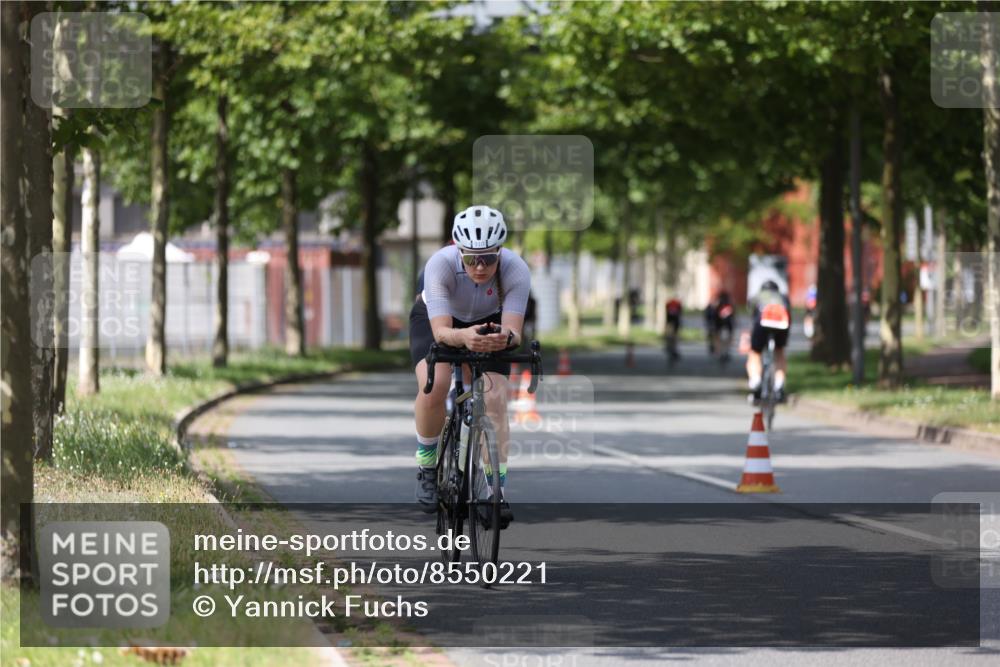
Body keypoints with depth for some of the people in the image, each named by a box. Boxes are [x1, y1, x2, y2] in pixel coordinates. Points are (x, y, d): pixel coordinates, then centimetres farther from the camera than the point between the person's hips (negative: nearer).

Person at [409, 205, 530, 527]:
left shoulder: (516, 270, -33)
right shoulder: (440, 264, -37)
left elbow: (513, 331, -40)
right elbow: (441, 331, -44)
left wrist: (505, 338, -63)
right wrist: (464, 337, -65)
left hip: (489, 323, 1)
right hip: (435, 318, -1)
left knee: (495, 400, -16)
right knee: (434, 385, -27)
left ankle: (498, 490, -6)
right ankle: (426, 464, -5)